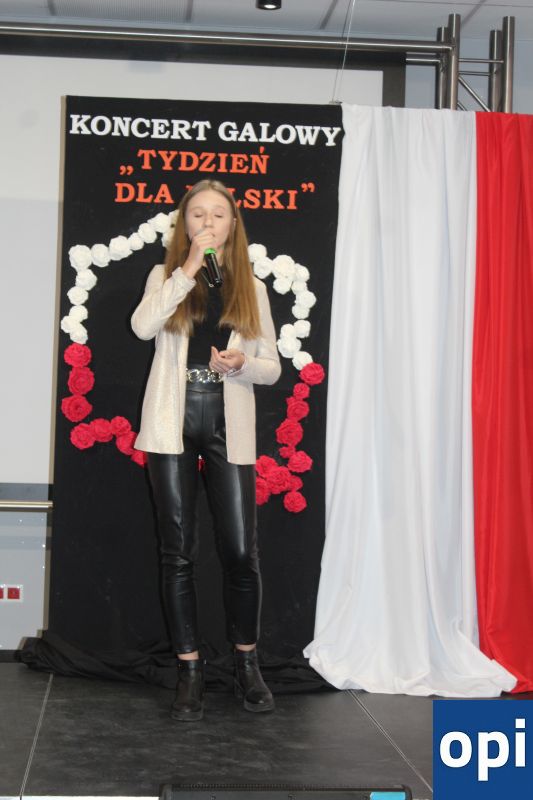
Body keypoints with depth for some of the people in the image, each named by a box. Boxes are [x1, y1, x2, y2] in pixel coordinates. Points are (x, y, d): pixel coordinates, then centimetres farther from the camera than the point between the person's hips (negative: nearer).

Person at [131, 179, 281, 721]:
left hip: (229, 424, 1)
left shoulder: (251, 288, 12)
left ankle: (246, 663, 17)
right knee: (178, 551, 2)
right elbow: (142, 326, -13)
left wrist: (242, 363, -10)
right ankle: (189, 671, 10)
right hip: (173, 422, 0)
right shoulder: (166, 276, 8)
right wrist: (188, 269, -16)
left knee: (240, 550, -3)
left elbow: (272, 367, 11)